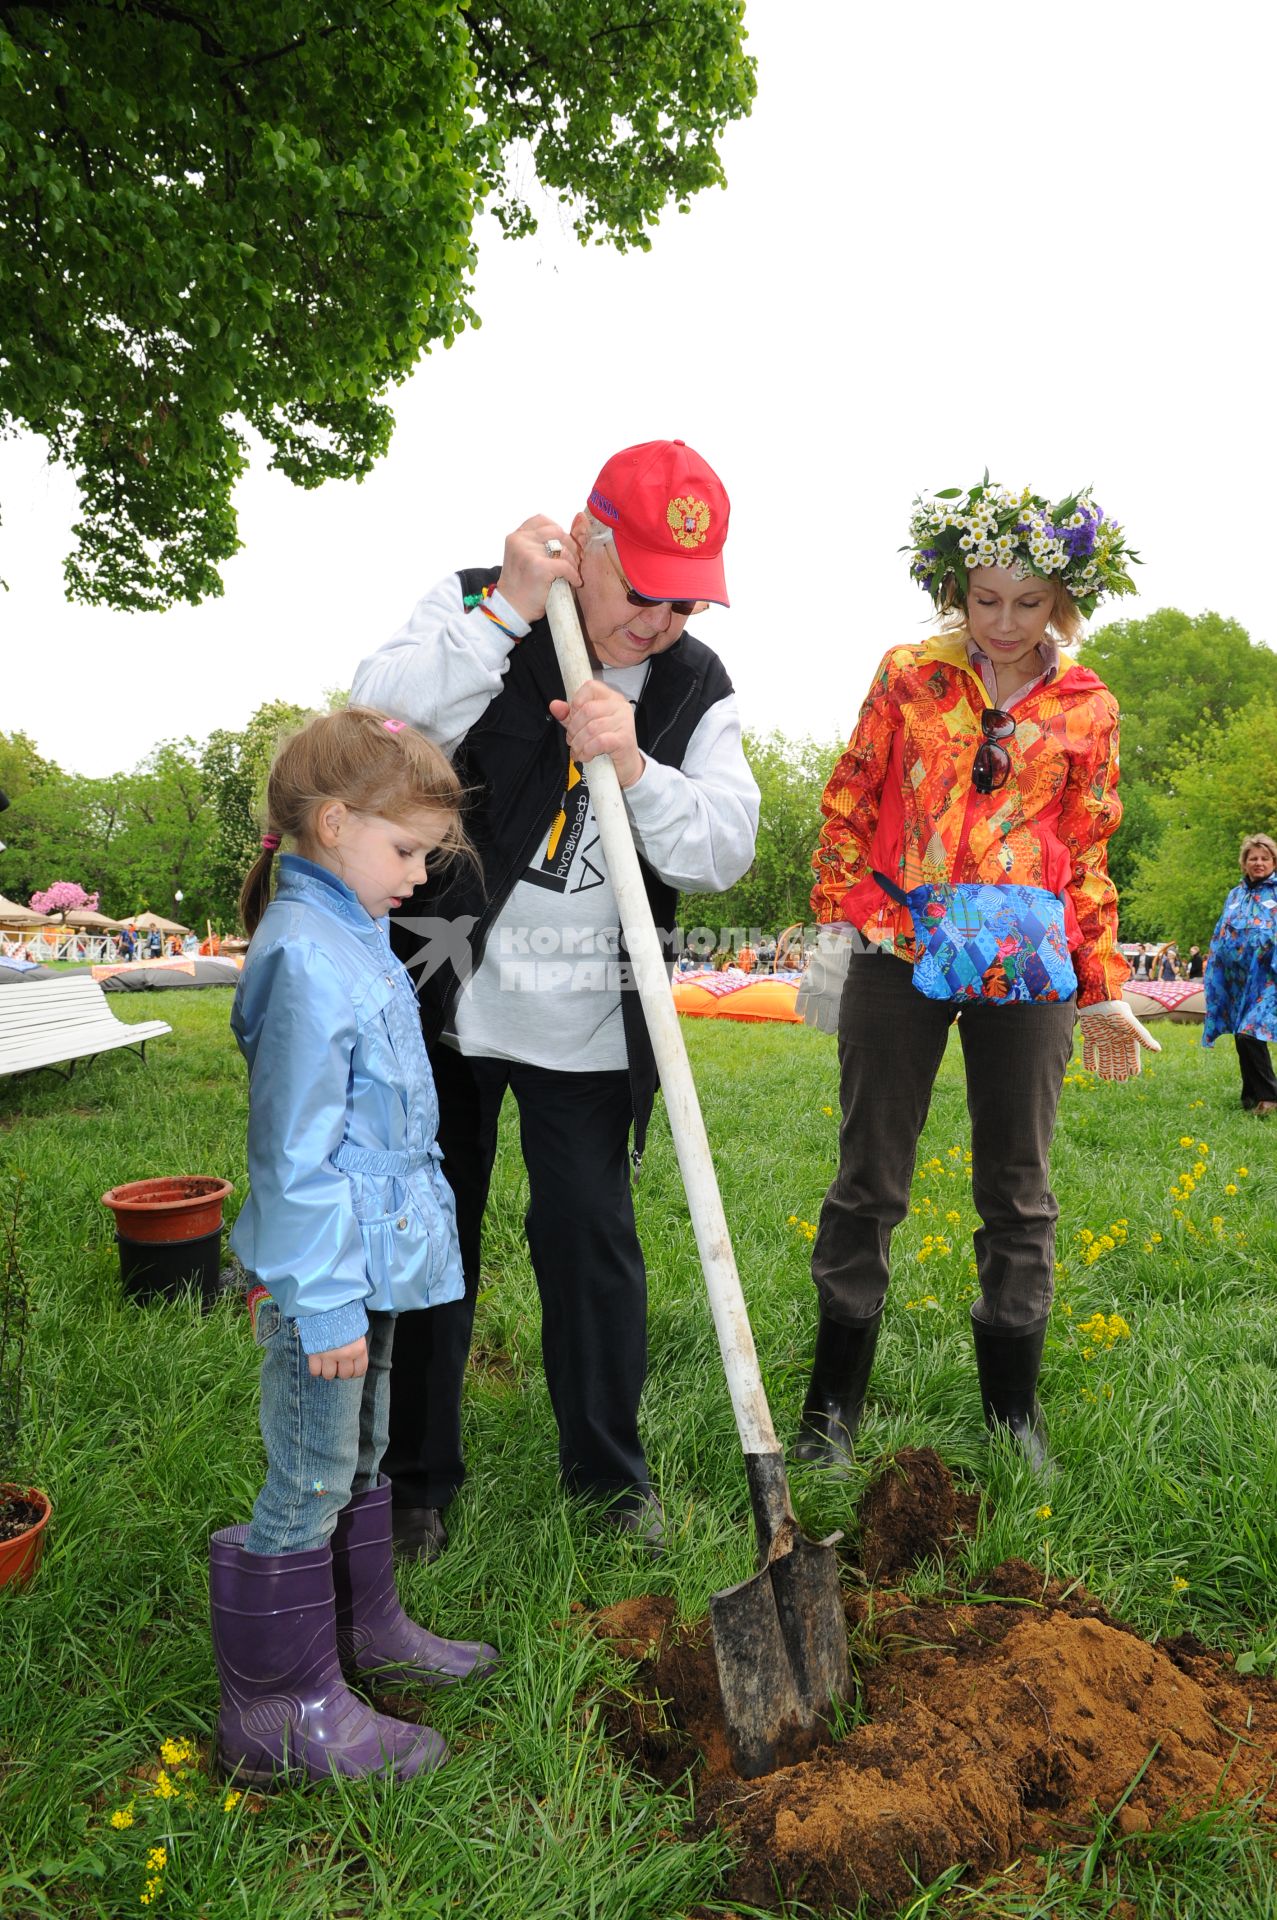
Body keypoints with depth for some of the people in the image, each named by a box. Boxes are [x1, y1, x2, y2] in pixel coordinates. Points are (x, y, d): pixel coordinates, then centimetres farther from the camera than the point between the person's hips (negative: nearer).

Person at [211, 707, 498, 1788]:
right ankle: (281, 1710, 24)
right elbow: (295, 1153, -24)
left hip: (370, 1261, 10)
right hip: (323, 1277, -10)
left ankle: (362, 1630, 44)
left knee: (361, 1461, 24)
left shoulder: (355, 938, 9)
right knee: (308, 1488, 6)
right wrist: (324, 1304, -21)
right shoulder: (306, 959, -23)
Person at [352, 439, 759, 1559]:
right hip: (445, 999, -1)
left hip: (586, 1025, 1)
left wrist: (636, 767, -23)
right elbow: (381, 720, -20)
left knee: (593, 1235, 6)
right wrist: (508, 610, -24)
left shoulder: (698, 687, 1)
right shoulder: (474, 608, -4)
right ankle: (417, 1477, 30)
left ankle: (609, 1471, 29)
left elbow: (724, 853, -7)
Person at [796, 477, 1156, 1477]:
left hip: (1023, 968, 1)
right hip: (897, 951, -1)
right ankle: (833, 1405, 18)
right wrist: (835, 922, -1)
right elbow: (851, 804, 9)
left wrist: (1104, 990, 8)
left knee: (1017, 1187, 8)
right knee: (869, 1179, 4)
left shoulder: (1087, 706, 8)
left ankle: (1013, 1407, 26)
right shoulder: (908, 676, 6)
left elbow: (1089, 856, 11)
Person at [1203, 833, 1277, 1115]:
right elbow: (1220, 937, 22)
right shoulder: (1235, 895, 17)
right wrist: (1212, 966, 17)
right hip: (1235, 978, 5)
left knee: (1250, 1033, -19)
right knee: (1243, 1037, 7)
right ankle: (1252, 1096, 19)